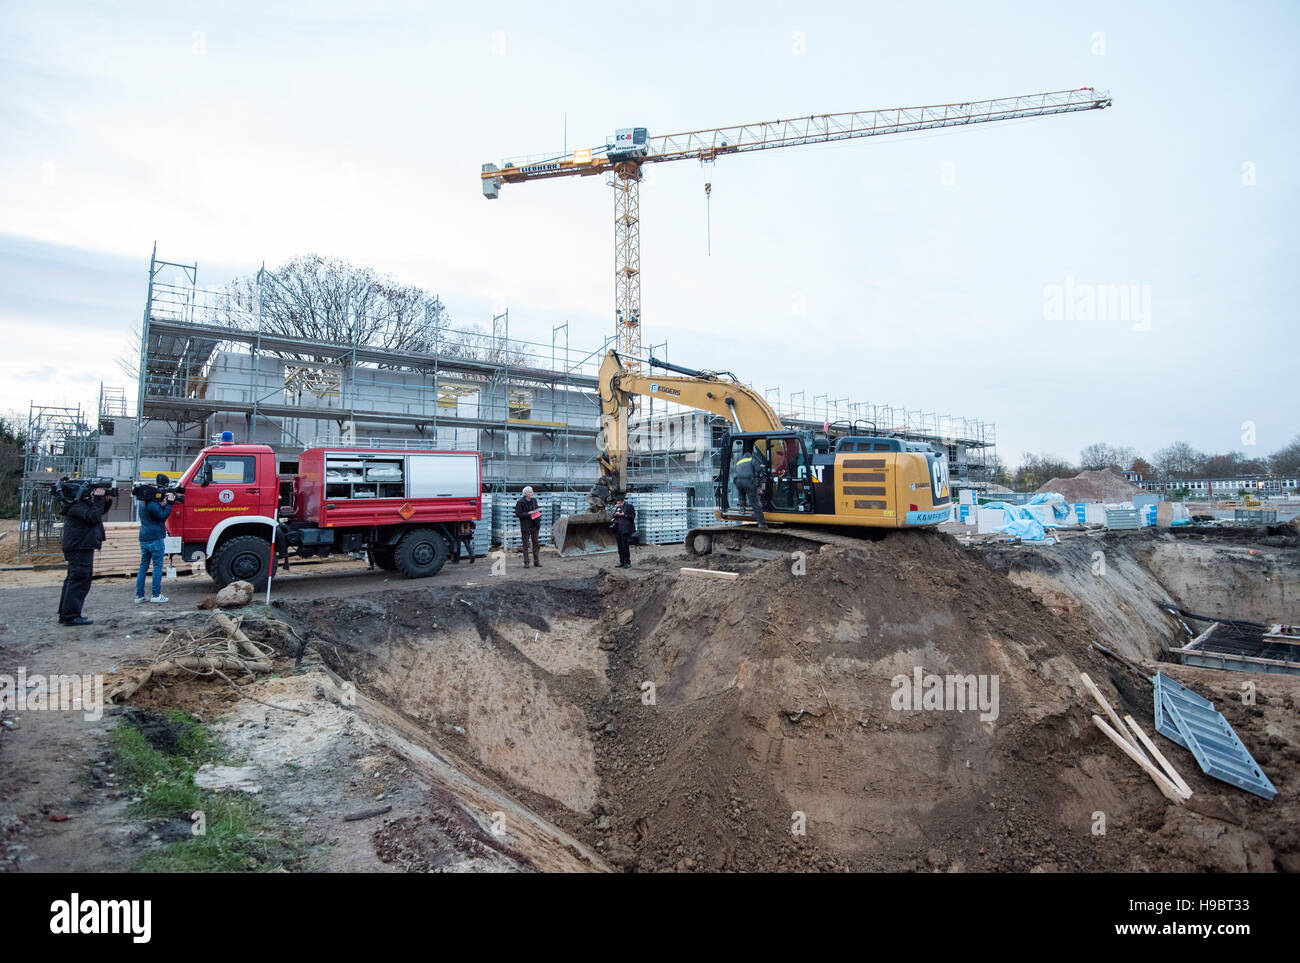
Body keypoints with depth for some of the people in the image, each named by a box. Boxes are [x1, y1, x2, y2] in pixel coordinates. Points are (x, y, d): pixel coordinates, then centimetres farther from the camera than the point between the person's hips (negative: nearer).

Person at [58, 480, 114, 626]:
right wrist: (99, 499, -16)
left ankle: (65, 614, 23)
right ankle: (71, 616, -8)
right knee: (80, 580, -10)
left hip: (78, 547, 11)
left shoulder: (84, 502, 16)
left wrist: (106, 500, 3)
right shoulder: (77, 504, -14)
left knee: (73, 580, 15)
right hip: (80, 547, -11)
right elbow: (93, 516, -24)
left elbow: (101, 510, 22)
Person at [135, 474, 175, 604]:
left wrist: (163, 503, 3)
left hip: (144, 538, 9)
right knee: (157, 566, -2)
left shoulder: (142, 500, 13)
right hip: (155, 538, -9)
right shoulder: (151, 504, -17)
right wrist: (169, 502, -9)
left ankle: (139, 595, 12)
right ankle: (156, 595, 0)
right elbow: (163, 516, -11)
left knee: (143, 566, 11)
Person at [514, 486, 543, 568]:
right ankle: (526, 562, 5)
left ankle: (536, 561, 16)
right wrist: (528, 513, -20)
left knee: (535, 543, 9)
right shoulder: (520, 503, -9)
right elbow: (517, 514, -13)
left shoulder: (534, 500, 9)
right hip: (526, 526, -5)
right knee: (526, 544, 0)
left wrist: (538, 512, 4)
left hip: (534, 525, 6)